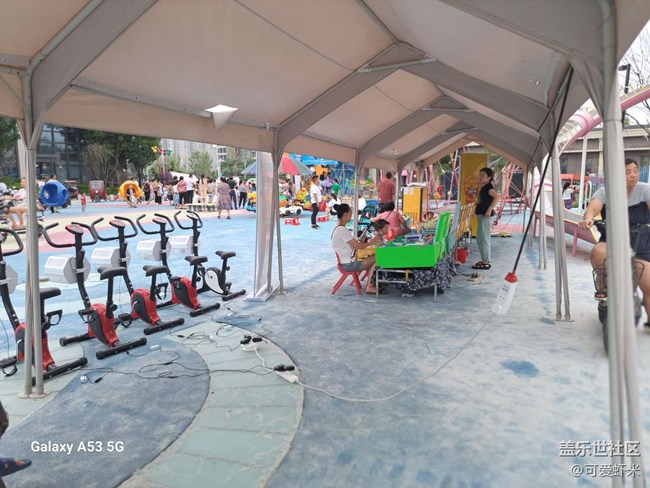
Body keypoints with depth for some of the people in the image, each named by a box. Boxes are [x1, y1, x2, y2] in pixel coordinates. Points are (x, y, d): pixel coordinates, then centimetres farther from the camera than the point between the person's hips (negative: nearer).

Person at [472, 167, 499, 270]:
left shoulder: (488, 187, -13)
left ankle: (486, 263, 0)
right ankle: (485, 260, 23)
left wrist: (490, 209, -29)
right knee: (480, 239, 15)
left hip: (485, 216, -10)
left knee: (483, 239, -6)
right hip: (481, 215, 10)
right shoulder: (483, 188, 15)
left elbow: (497, 197, -29)